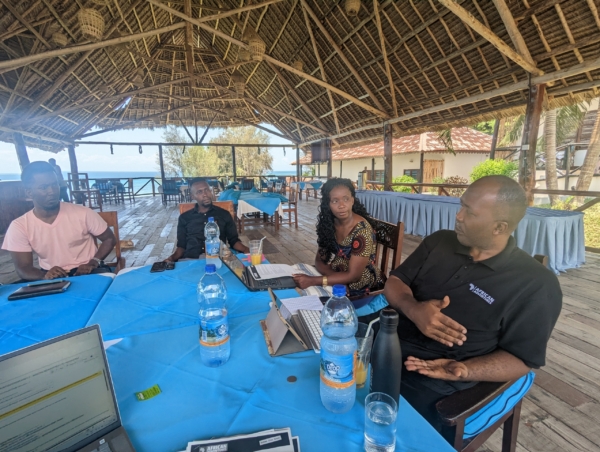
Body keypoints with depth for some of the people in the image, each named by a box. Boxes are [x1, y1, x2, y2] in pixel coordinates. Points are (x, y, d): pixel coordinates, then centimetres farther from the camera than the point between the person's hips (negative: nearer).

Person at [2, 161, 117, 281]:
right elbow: (23, 269, -3)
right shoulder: (18, 227, -3)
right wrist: (44, 276, -25)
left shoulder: (82, 213, -8)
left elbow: (109, 239, 2)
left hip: (88, 272, -2)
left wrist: (93, 263, -14)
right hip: (52, 278, 2)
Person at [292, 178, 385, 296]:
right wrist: (334, 276, -20)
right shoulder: (329, 223, -5)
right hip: (338, 281, 5)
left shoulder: (362, 231, -23)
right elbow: (319, 260, -1)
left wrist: (312, 281, -28)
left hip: (362, 288, -5)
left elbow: (352, 276, -23)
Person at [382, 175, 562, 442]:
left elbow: (522, 358, -5)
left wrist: (463, 370, -23)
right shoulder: (438, 242, 6)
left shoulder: (535, 284, -7)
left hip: (437, 380, -4)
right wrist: (413, 310, -17)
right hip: (389, 342, 5)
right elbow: (394, 281, 6)